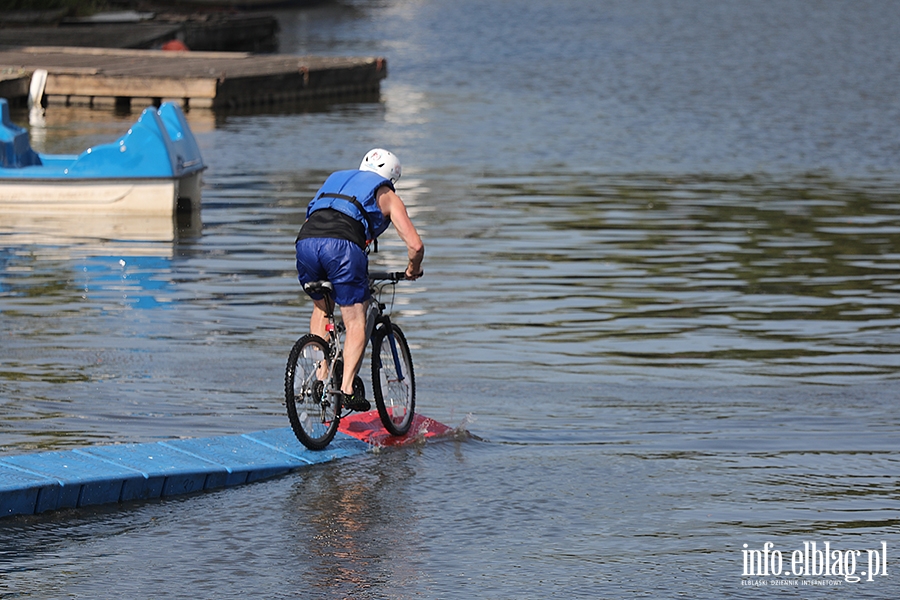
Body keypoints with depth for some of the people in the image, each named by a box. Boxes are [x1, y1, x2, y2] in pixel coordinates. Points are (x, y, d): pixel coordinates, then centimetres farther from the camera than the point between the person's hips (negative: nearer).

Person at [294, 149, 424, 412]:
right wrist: (413, 269, 37)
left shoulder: (336, 179, 39)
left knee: (321, 309, 27)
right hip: (342, 245, -4)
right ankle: (347, 388, -13)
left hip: (305, 240, 5)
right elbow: (415, 245, 15)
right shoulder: (388, 196, 25)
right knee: (356, 321, 3)